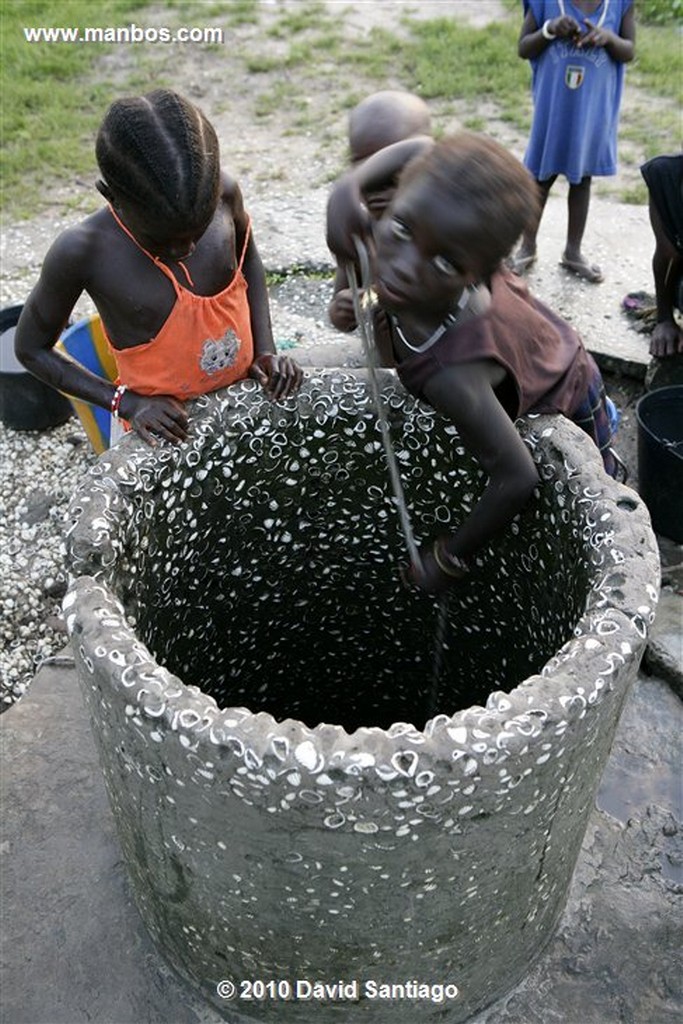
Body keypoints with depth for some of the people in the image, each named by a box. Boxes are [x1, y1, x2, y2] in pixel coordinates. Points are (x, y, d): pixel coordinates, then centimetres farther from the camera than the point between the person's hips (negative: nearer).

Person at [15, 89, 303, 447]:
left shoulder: (223, 193, -17)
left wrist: (265, 350, -5)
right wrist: (126, 402, -19)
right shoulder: (82, 251, -24)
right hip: (169, 426, -3)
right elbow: (31, 347, -9)